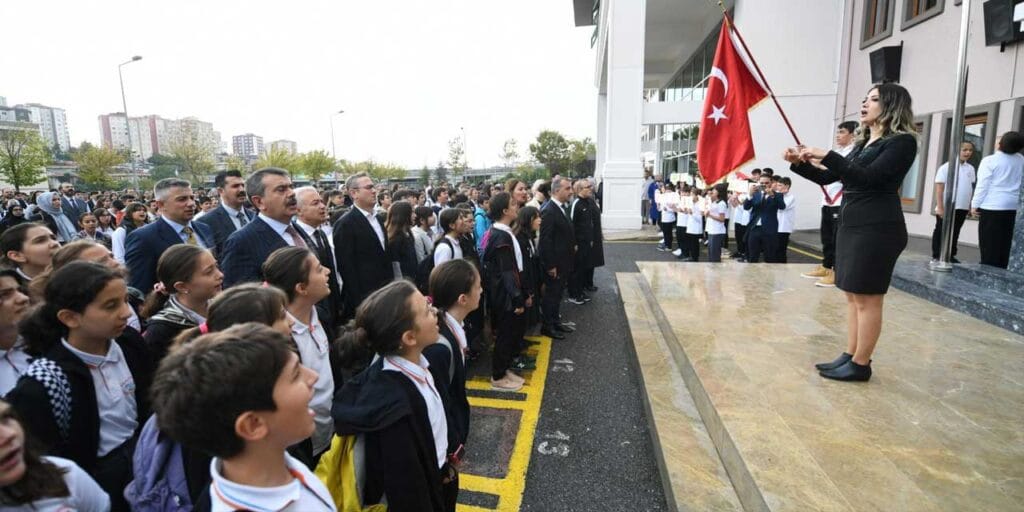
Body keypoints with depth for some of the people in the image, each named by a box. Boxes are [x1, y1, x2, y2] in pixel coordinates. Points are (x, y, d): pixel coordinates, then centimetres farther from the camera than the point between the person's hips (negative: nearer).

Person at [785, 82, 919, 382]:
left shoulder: (902, 142, -7)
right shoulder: (863, 144, 17)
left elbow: (869, 177, -21)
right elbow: (827, 178, 18)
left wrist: (827, 156, -23)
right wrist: (799, 163, 3)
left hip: (877, 229, -9)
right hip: (851, 226, 9)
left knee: (867, 298, -3)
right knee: (853, 296, 11)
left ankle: (860, 365, 6)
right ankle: (850, 356, 19)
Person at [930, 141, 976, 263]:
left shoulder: (971, 169, 9)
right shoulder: (946, 167, -9)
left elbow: (971, 188, 16)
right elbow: (939, 188, -11)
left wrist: (970, 206, 12)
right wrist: (940, 207, -16)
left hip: (962, 208, 6)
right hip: (947, 207, -6)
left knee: (955, 233, 12)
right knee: (940, 233, 2)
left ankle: (951, 256, 20)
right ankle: (936, 256, 7)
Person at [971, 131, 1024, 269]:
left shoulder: (989, 161, -11)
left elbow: (983, 185, -12)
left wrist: (975, 204, -7)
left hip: (992, 206, -6)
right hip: (1011, 207, 6)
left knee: (989, 245, -2)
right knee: (1004, 245, 10)